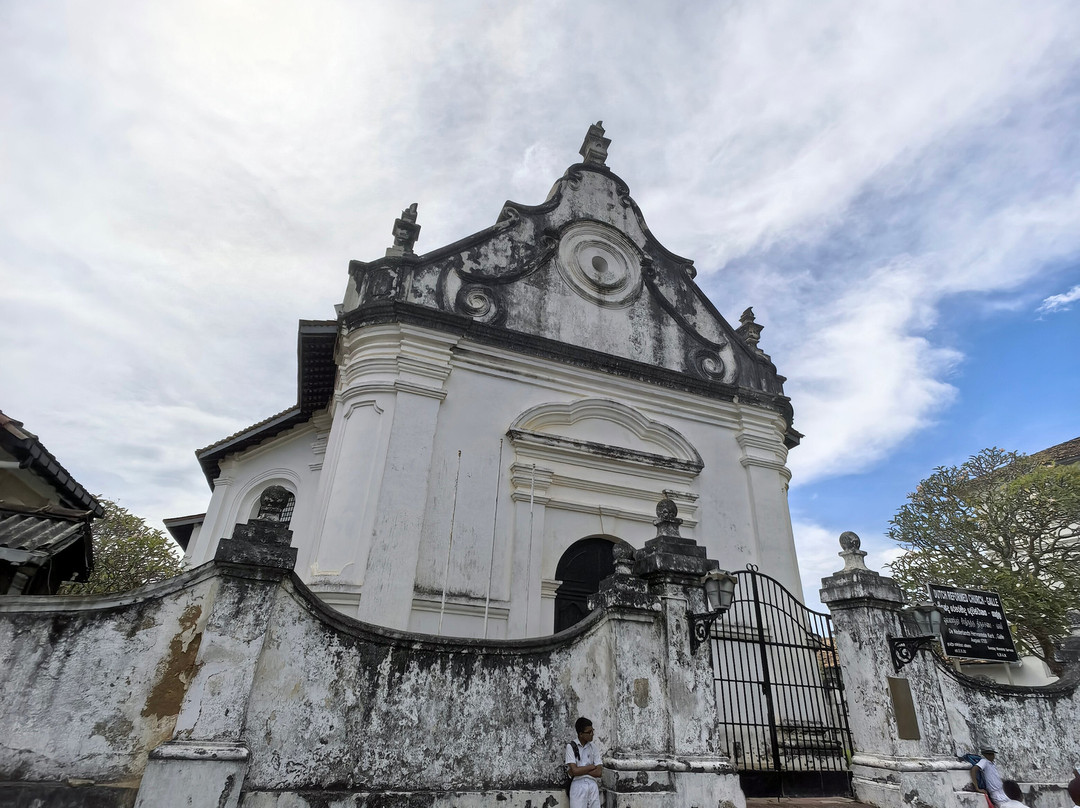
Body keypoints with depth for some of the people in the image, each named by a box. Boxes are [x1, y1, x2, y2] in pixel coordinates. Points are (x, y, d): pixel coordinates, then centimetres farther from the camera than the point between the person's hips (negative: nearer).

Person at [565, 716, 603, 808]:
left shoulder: (593, 747, 7)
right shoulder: (571, 746, -5)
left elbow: (599, 772, 1)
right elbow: (575, 770, -12)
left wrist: (580, 770, -8)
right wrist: (592, 766, -3)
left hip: (593, 786, 3)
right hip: (578, 786, -3)